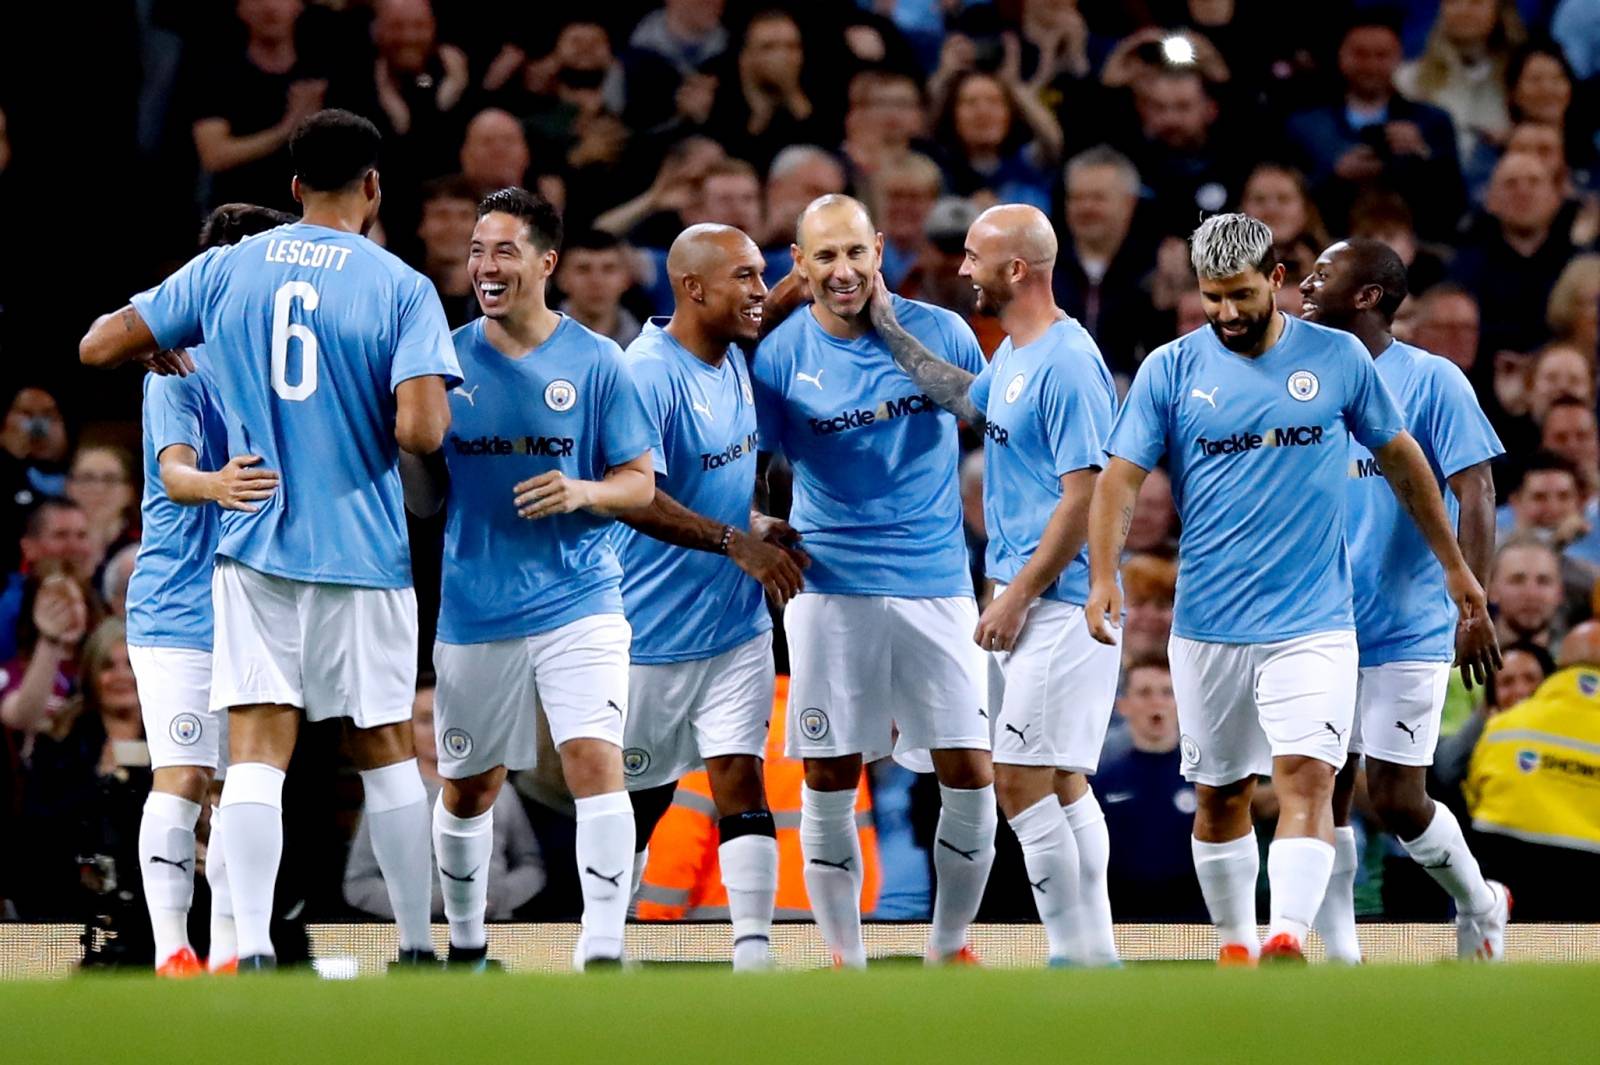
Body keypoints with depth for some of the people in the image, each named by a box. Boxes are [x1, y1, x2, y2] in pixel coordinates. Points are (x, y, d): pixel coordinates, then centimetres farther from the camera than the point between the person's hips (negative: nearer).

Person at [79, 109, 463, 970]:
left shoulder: (224, 270, 2)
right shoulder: (402, 288, -6)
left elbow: (98, 347, 6)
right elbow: (421, 431, -18)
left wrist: (162, 356, 26)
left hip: (252, 544, 1)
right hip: (361, 551, -1)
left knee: (257, 749, -2)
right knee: (384, 749, 11)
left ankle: (250, 948, -14)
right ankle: (418, 947, 18)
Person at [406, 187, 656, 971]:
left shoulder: (595, 362, -2)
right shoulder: (447, 360, 3)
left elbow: (639, 481, 1)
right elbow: (422, 499, 8)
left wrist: (583, 492, -18)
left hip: (578, 603, -2)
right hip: (475, 608, 2)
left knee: (596, 761, -19)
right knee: (466, 789, 12)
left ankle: (602, 951, -18)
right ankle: (465, 944, 32)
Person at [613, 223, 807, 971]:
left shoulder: (733, 362, 8)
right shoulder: (648, 373, -17)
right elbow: (631, 496, -26)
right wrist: (735, 540, -26)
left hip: (735, 629, 6)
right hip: (651, 635, -6)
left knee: (740, 782, -6)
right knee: (636, 803, 6)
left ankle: (754, 953, -10)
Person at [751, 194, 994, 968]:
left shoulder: (940, 331, 0)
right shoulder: (780, 355, -2)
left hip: (937, 584, 0)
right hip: (830, 589, 0)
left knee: (970, 777, -3)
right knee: (828, 784, 1)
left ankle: (949, 947, 14)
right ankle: (844, 957, 13)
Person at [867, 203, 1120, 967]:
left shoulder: (1067, 364, -17)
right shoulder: (1014, 355, 13)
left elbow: (1084, 498, -20)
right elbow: (967, 401, 34)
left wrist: (1017, 596, -17)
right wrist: (887, 329, 29)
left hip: (1060, 605, -10)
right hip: (1027, 598, 10)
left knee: (1023, 782, -10)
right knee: (1058, 786, 12)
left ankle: (1076, 955, -6)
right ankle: (1096, 956, 16)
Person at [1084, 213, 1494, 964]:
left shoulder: (1338, 358, 2)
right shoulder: (1171, 369, 0)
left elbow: (1399, 457, 14)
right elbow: (1121, 476, -5)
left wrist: (1454, 566, 17)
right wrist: (1103, 578, -21)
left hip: (1313, 626, -1)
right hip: (1207, 627, 1)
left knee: (1306, 777, -17)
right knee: (1220, 796, 9)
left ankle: (1288, 938, -29)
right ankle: (1234, 945, 23)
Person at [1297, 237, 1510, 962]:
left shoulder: (1430, 380, -7)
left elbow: (1474, 496, -10)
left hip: (1407, 630, -5)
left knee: (1396, 800, -5)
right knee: (1322, 795, 0)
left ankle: (1480, 907, 21)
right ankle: (1342, 959, 7)